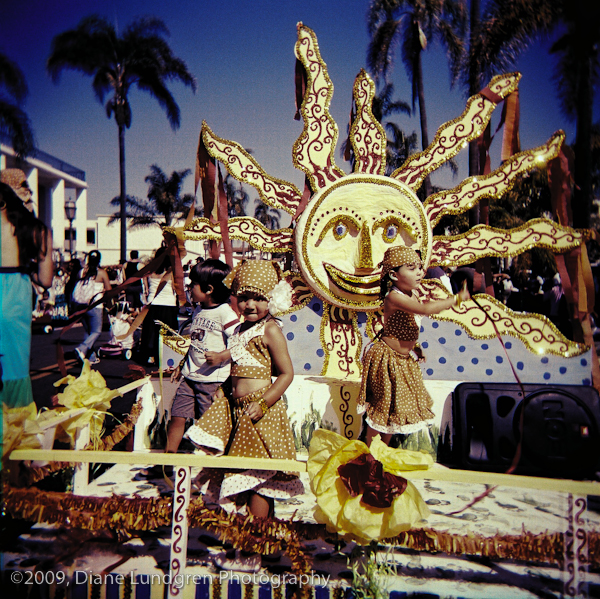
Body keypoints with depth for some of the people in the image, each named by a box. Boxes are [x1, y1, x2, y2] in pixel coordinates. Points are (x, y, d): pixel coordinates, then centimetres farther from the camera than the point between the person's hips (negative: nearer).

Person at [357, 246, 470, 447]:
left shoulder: (410, 295, 3)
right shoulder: (394, 297, -27)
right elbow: (425, 309, -38)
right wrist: (456, 298, -30)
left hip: (405, 360, 9)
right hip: (389, 360, -9)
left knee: (393, 408, 18)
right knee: (382, 407, 4)